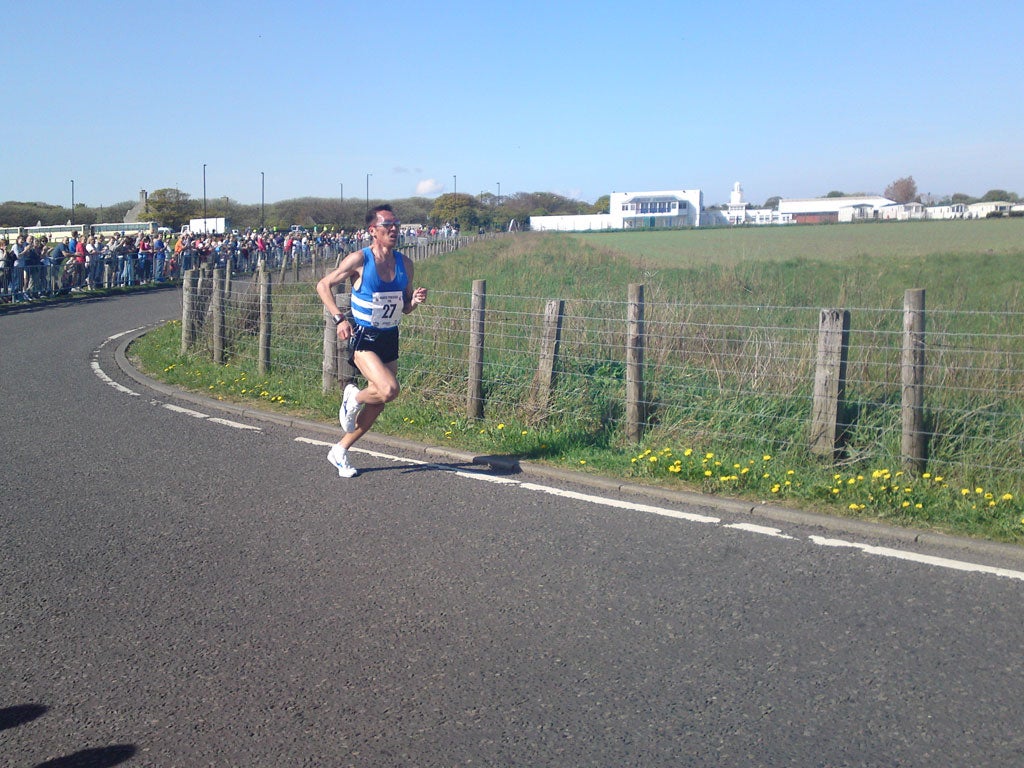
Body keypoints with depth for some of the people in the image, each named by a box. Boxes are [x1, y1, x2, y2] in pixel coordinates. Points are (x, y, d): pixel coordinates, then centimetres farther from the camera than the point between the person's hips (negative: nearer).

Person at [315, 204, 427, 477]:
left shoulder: (404, 263, 4)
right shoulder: (360, 259, -11)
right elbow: (323, 285, -4)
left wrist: (414, 300, -10)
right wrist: (339, 318, -16)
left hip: (390, 338, 6)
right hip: (362, 338, -6)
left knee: (379, 401, 9)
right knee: (389, 389, -26)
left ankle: (340, 451, 26)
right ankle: (353, 397, 9)